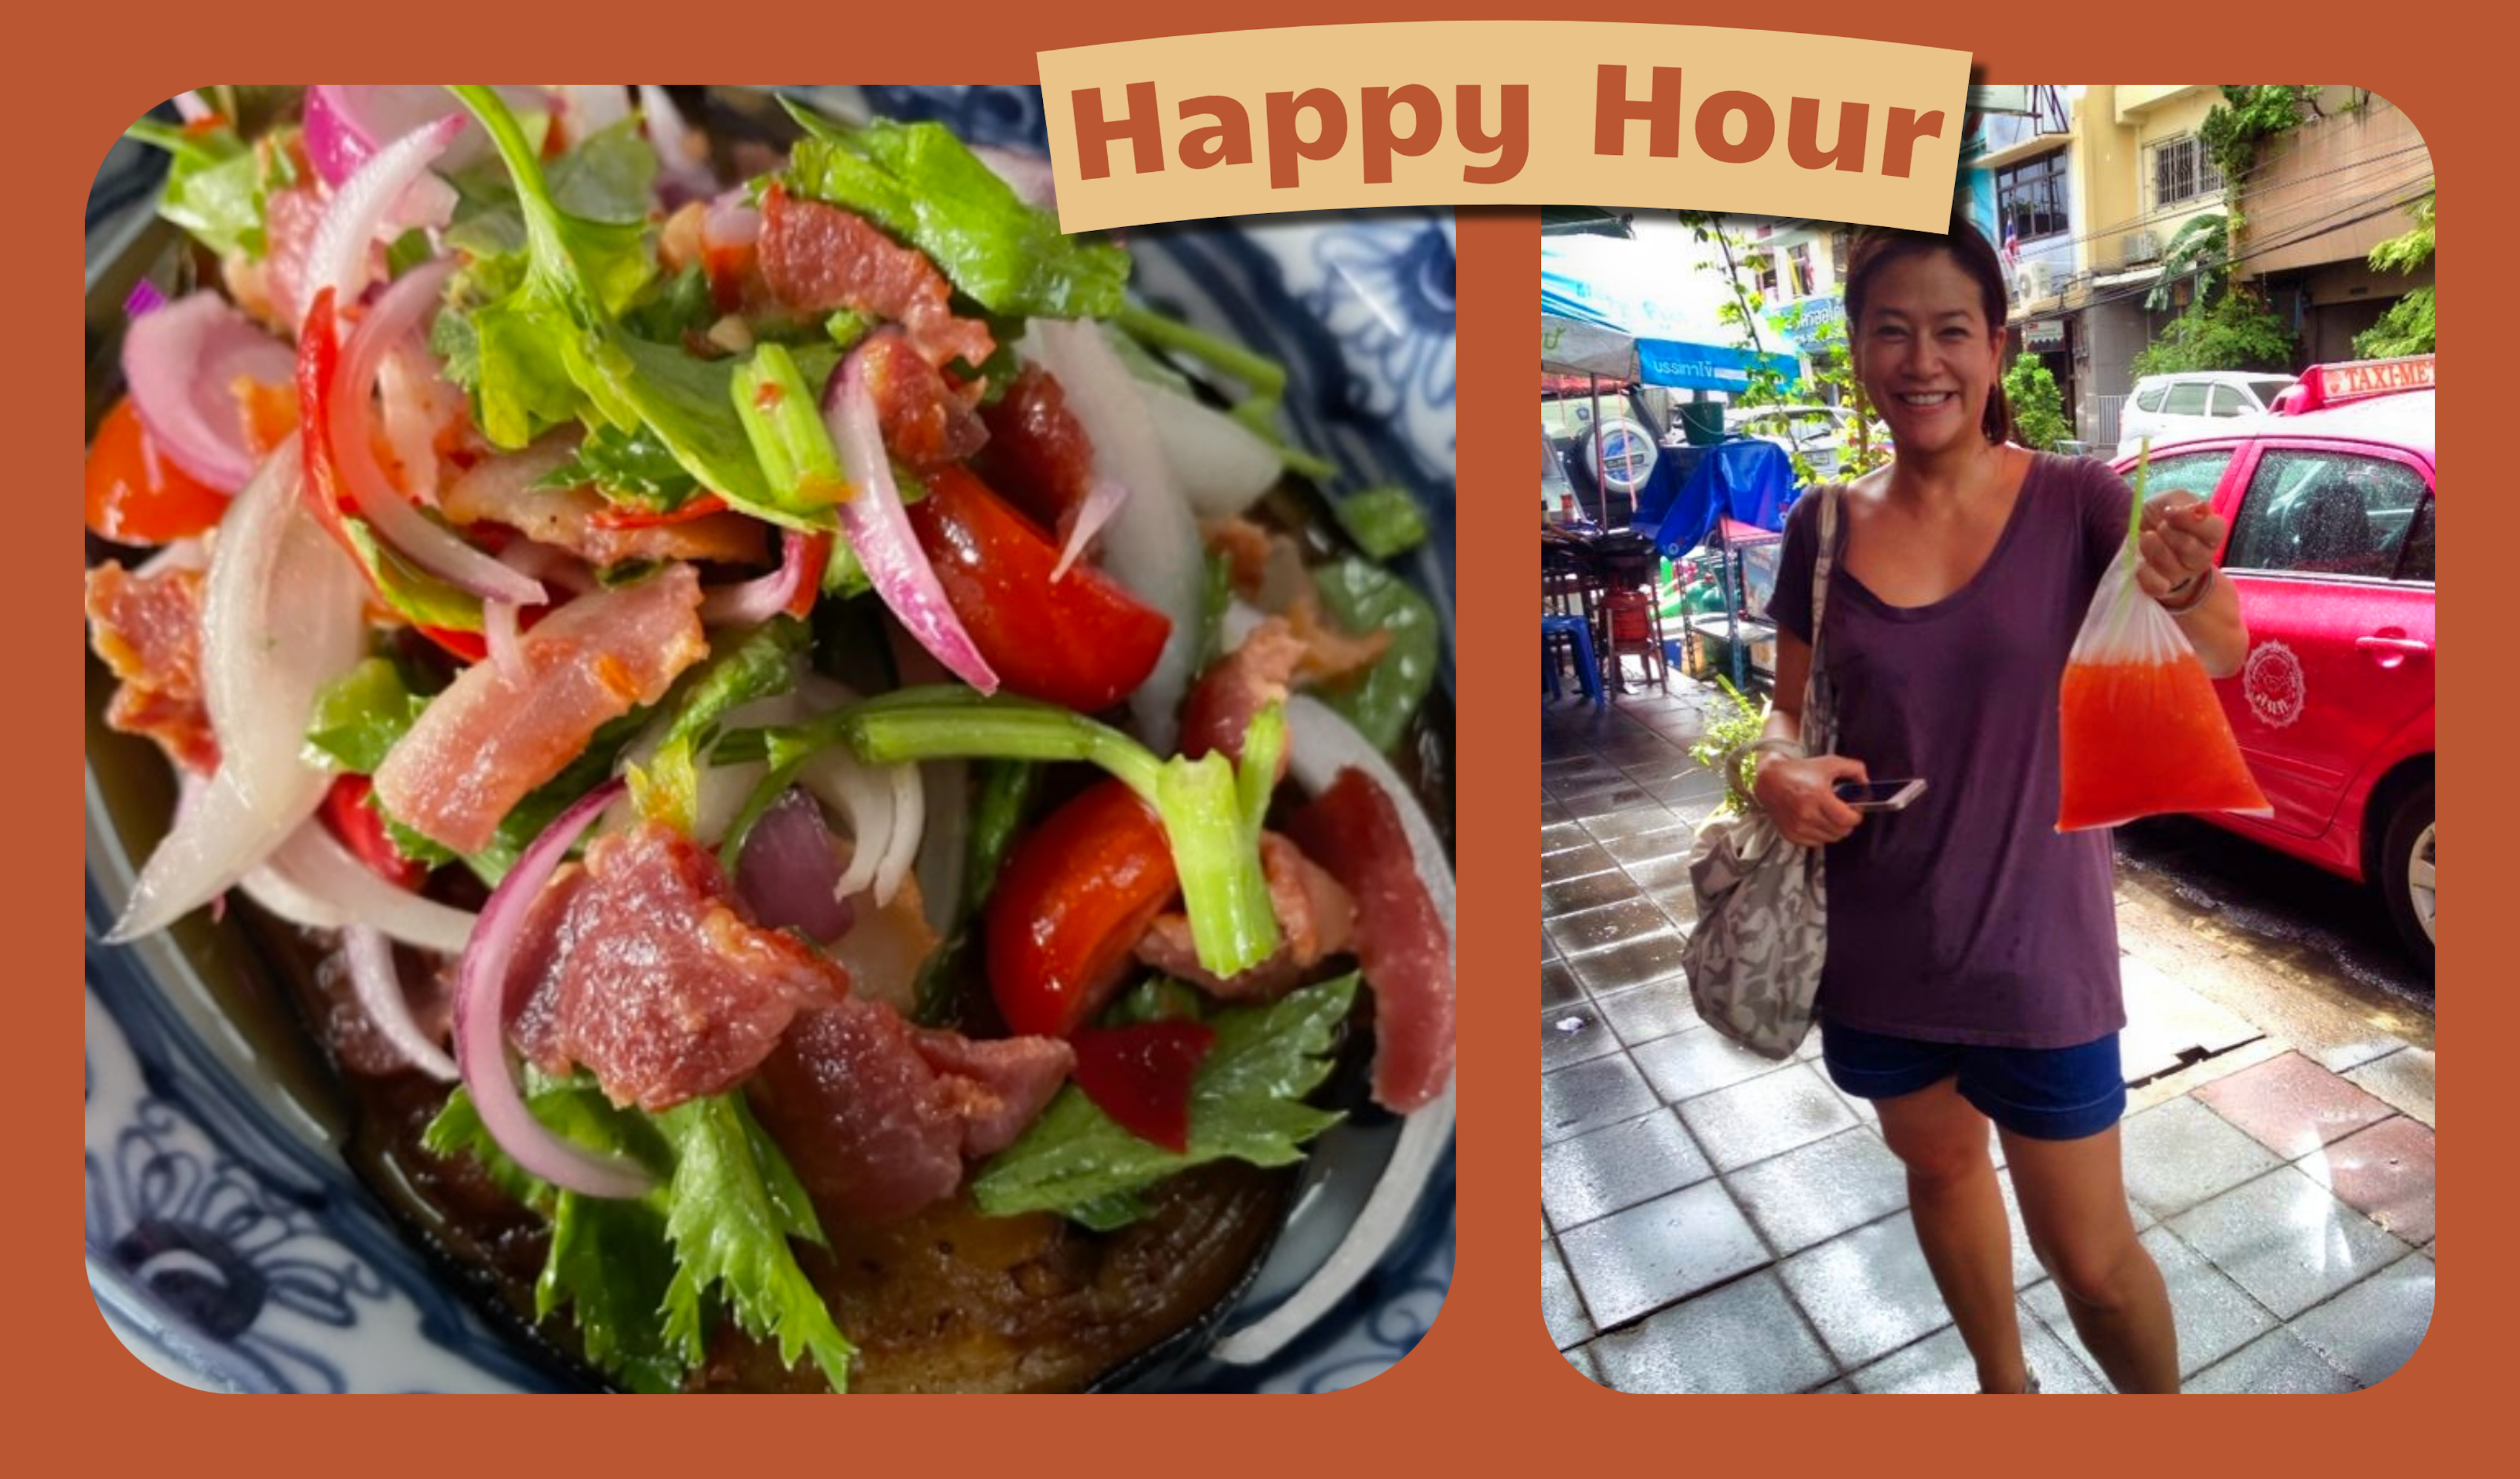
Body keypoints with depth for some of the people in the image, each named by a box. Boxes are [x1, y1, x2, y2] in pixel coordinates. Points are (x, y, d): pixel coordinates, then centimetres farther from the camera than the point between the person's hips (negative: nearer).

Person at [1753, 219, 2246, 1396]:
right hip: (1875, 948, 3)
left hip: (2036, 951, -3)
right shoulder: (1824, 528, -3)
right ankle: (2003, 1383, 52)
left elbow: (2216, 664, -19)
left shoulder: (2074, 501, -9)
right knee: (1938, 1164, 24)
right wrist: (1780, 768, -16)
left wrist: (2188, 588, -41)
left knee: (2090, 1261, 8)